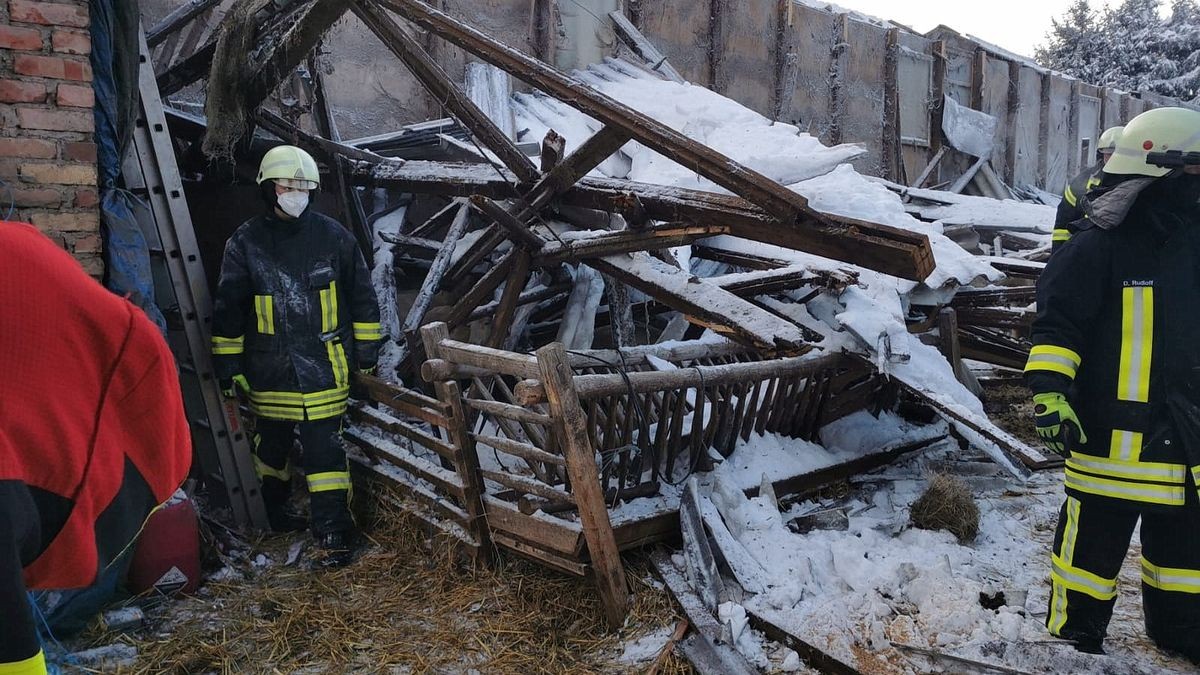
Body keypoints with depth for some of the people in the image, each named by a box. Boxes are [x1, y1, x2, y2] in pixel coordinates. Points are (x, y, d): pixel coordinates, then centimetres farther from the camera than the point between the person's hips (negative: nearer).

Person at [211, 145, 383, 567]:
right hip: (268, 370, 1)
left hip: (324, 367, -1)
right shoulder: (245, 243, -1)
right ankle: (274, 512, 40)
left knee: (325, 449, -5)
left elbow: (361, 297, 8)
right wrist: (228, 365, 2)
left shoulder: (334, 237, 0)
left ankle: (334, 532, 0)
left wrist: (366, 350, 9)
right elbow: (227, 310, 3)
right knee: (272, 445, 18)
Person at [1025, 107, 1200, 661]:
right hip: (1114, 433, -7)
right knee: (1094, 543, 3)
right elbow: (1057, 324, -16)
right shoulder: (1097, 248, -13)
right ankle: (1074, 641, 19)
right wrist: (1049, 389, -26)